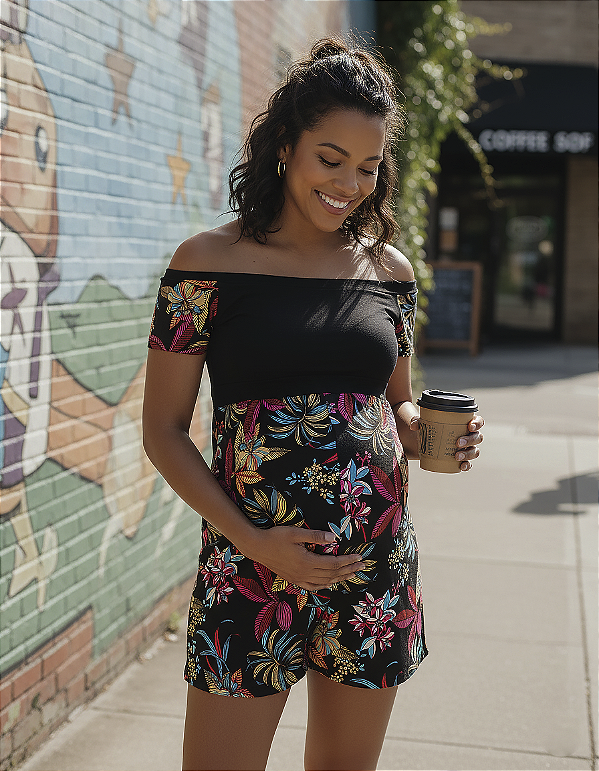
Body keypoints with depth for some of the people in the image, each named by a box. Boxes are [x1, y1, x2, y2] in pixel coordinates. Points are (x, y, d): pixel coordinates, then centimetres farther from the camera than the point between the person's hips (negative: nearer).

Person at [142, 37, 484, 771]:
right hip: (250, 566, -3)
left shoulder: (390, 270, 7)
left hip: (377, 568, 4)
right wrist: (250, 540, -15)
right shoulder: (209, 262, -5)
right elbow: (163, 429, -4)